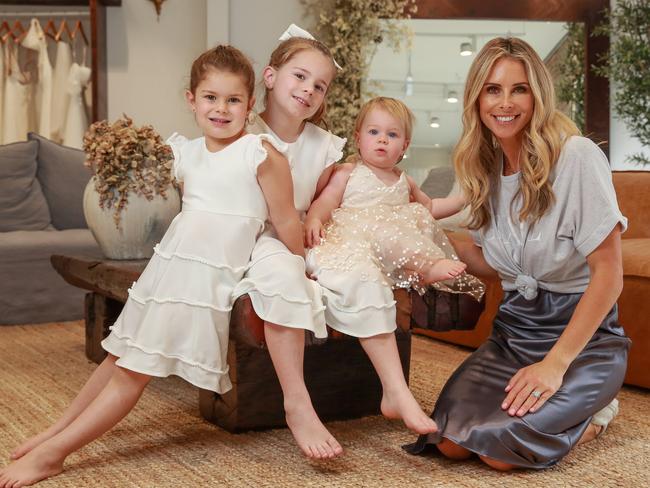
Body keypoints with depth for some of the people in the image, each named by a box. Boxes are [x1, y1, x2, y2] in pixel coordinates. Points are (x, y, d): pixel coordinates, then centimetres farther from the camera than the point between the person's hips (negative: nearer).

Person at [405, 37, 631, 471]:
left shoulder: (577, 157, -17)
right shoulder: (487, 167, 5)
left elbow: (608, 273, -17)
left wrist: (556, 363, -20)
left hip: (583, 335, -5)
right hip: (514, 331, 6)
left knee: (501, 448, -24)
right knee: (451, 440, -15)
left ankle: (594, 413, 7)